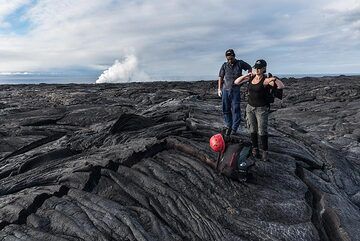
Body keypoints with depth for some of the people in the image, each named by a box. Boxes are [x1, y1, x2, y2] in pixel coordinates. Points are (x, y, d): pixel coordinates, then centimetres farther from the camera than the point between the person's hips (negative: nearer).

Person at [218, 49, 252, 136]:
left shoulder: (240, 63, 3)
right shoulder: (224, 65, 7)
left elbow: (249, 68, 16)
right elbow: (220, 77, 9)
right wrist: (219, 89, 2)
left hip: (235, 90, -2)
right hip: (225, 90, 2)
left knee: (235, 109, -3)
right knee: (226, 109, 7)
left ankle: (234, 129, 5)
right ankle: (228, 126, 22)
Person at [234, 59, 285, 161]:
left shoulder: (266, 80, -15)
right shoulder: (251, 77, 2)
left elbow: (282, 86, -25)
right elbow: (236, 82, 3)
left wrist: (275, 79, -42)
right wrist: (245, 76, -11)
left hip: (262, 109, -5)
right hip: (250, 107, 5)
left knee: (262, 131, -2)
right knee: (253, 130, 10)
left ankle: (264, 151, 13)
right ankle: (255, 148, 25)